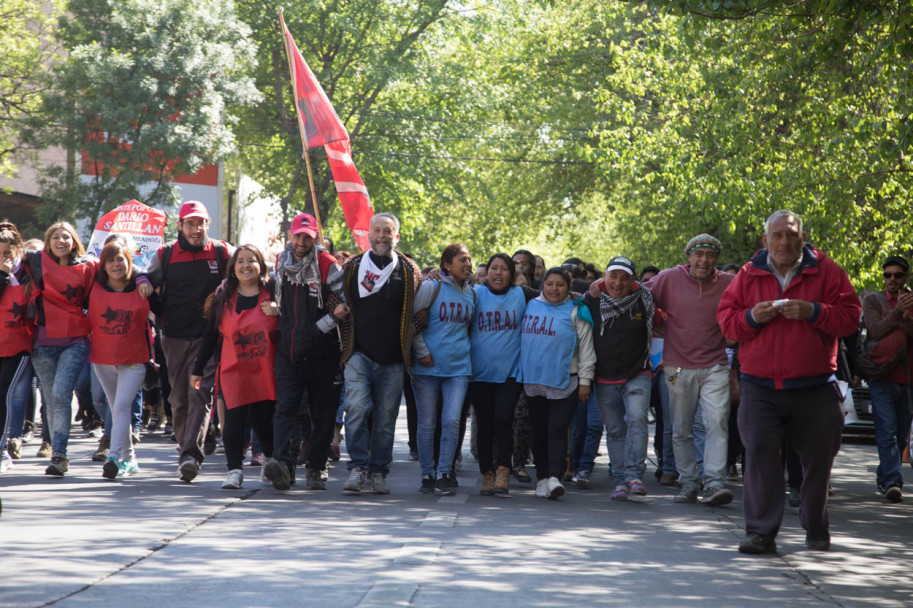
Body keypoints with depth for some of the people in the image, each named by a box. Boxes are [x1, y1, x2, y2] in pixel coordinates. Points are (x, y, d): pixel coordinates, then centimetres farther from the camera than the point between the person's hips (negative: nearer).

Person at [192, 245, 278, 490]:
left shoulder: (272, 293, 3)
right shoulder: (223, 298, 7)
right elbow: (210, 335, 11)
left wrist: (278, 312, -13)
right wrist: (198, 368, 11)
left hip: (266, 369, -1)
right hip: (233, 368, 1)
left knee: (264, 419, 0)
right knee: (234, 416, -10)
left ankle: (271, 458, 27)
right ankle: (234, 469, -4)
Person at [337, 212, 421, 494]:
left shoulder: (409, 270, 8)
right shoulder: (352, 267, 9)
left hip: (393, 358, 1)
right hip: (359, 353, 0)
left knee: (386, 417, 2)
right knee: (357, 408, -15)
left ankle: (378, 473, 10)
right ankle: (357, 469, -12)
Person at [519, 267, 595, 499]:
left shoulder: (575, 312, 1)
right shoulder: (530, 306, 11)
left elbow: (586, 349, 2)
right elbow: (522, 340, 20)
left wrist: (585, 380, -3)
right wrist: (521, 372, 18)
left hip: (564, 382, -4)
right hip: (533, 381, 4)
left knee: (558, 429, -11)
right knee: (539, 431, 8)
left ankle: (554, 477, -17)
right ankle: (542, 477, 15)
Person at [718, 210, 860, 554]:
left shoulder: (825, 271, 3)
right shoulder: (749, 275, 8)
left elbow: (850, 316, -2)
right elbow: (726, 321, 9)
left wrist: (813, 312, -17)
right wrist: (751, 317, -11)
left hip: (815, 388, 0)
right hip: (760, 388, 1)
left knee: (817, 459, 7)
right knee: (760, 455, -11)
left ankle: (816, 529, 26)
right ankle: (761, 533, -7)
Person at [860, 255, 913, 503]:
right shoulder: (872, 300, 6)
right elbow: (875, 331, -10)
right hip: (882, 377, -3)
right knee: (886, 431, -13)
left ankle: (883, 477, 20)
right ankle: (892, 481, -20)